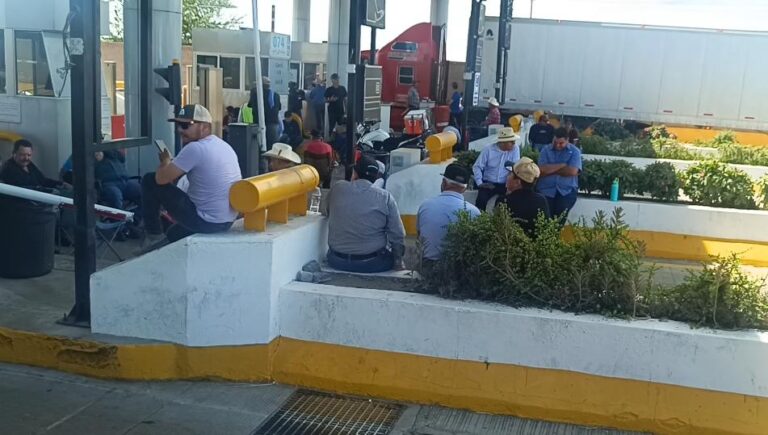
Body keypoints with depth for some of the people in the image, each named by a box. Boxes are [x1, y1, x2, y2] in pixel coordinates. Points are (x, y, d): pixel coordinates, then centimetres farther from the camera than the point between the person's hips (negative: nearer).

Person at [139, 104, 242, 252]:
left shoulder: (194, 148, -19)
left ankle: (154, 236, 11)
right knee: (174, 234, 37)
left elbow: (161, 179, -15)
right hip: (227, 221, 9)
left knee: (149, 181, 2)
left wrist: (165, 161, 7)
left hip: (206, 221, -9)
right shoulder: (225, 146, 9)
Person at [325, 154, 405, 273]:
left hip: (337, 262, 2)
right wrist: (398, 261, 4)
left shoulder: (337, 188, -4)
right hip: (372, 264, -2)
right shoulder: (385, 197, -10)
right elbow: (397, 235, -10)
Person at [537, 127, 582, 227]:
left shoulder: (575, 151, 2)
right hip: (546, 190, 1)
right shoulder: (546, 150, 7)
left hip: (566, 191, -1)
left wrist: (551, 169, -4)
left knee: (560, 220, -10)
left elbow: (572, 171, -13)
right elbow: (542, 170, -8)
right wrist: (562, 165, -8)